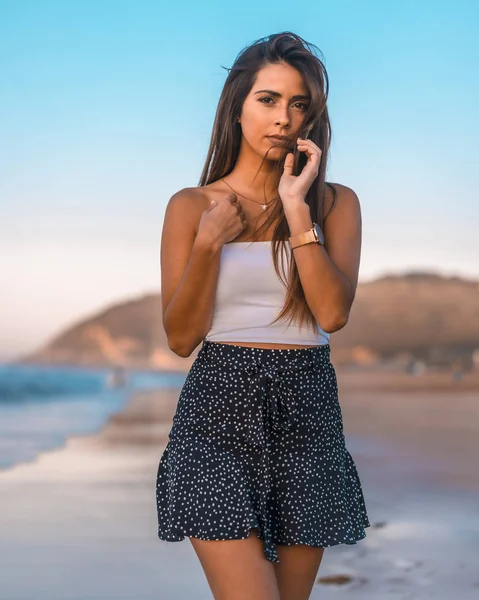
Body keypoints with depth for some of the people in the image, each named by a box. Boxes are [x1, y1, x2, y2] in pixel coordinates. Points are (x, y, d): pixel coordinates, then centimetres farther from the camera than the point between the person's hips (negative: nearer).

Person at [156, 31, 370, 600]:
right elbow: (181, 337, 1)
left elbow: (332, 312, -8)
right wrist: (209, 242, -11)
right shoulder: (192, 205, 4)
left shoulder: (335, 202, 7)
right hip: (220, 409, -2)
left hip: (307, 411, 2)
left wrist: (297, 208, -10)